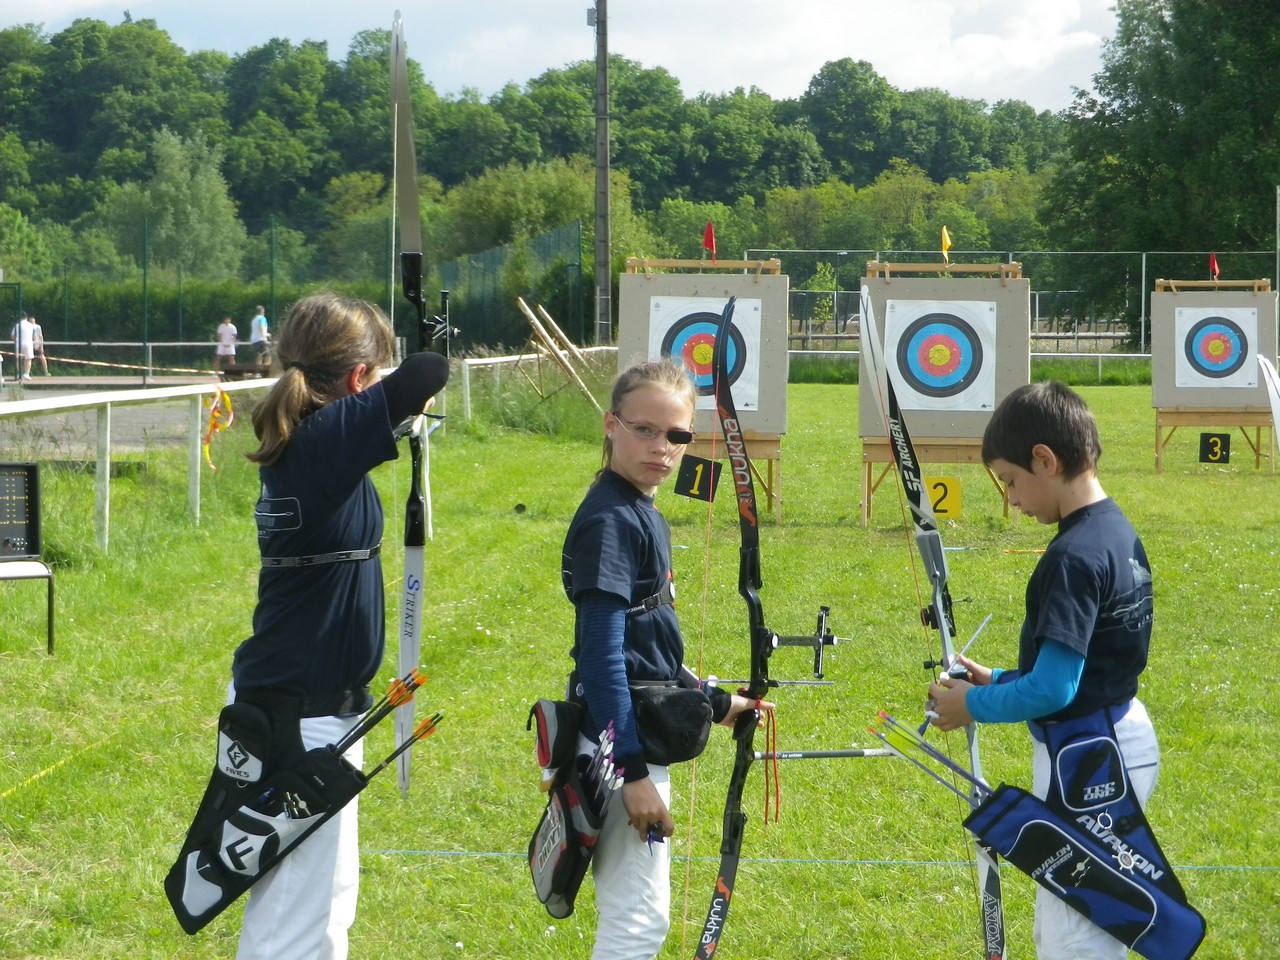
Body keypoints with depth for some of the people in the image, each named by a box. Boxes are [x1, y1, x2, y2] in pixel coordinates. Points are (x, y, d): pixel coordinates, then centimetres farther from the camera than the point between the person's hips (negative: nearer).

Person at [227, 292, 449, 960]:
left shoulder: (297, 440, 6)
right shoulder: (330, 436, -20)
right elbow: (429, 372, -26)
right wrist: (414, 388, -6)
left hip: (273, 698, 10)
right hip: (301, 722, -10)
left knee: (330, 894, 23)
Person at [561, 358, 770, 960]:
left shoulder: (641, 514, 11)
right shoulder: (608, 522, -18)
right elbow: (602, 656, -23)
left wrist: (713, 704, 25)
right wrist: (632, 770, -25)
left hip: (639, 737, 10)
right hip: (617, 744, -10)